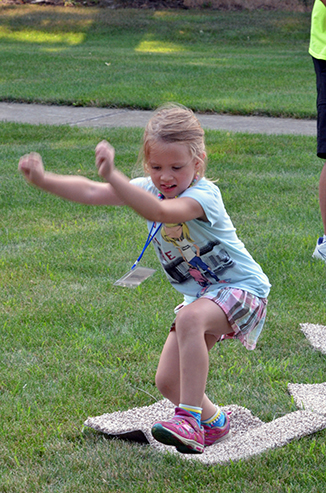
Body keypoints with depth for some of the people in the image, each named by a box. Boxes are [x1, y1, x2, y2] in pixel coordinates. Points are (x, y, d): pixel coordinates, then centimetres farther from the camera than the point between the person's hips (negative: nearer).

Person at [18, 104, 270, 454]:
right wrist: (42, 179, -21)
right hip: (200, 296, 8)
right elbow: (92, 193, -8)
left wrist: (113, 176, -58)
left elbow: (159, 212, -47)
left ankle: (189, 419, -35)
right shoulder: (149, 188, -4)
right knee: (167, 382, 2)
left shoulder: (203, 195, -27)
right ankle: (212, 420, 30)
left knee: (191, 319, -39)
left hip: (242, 289, -8)